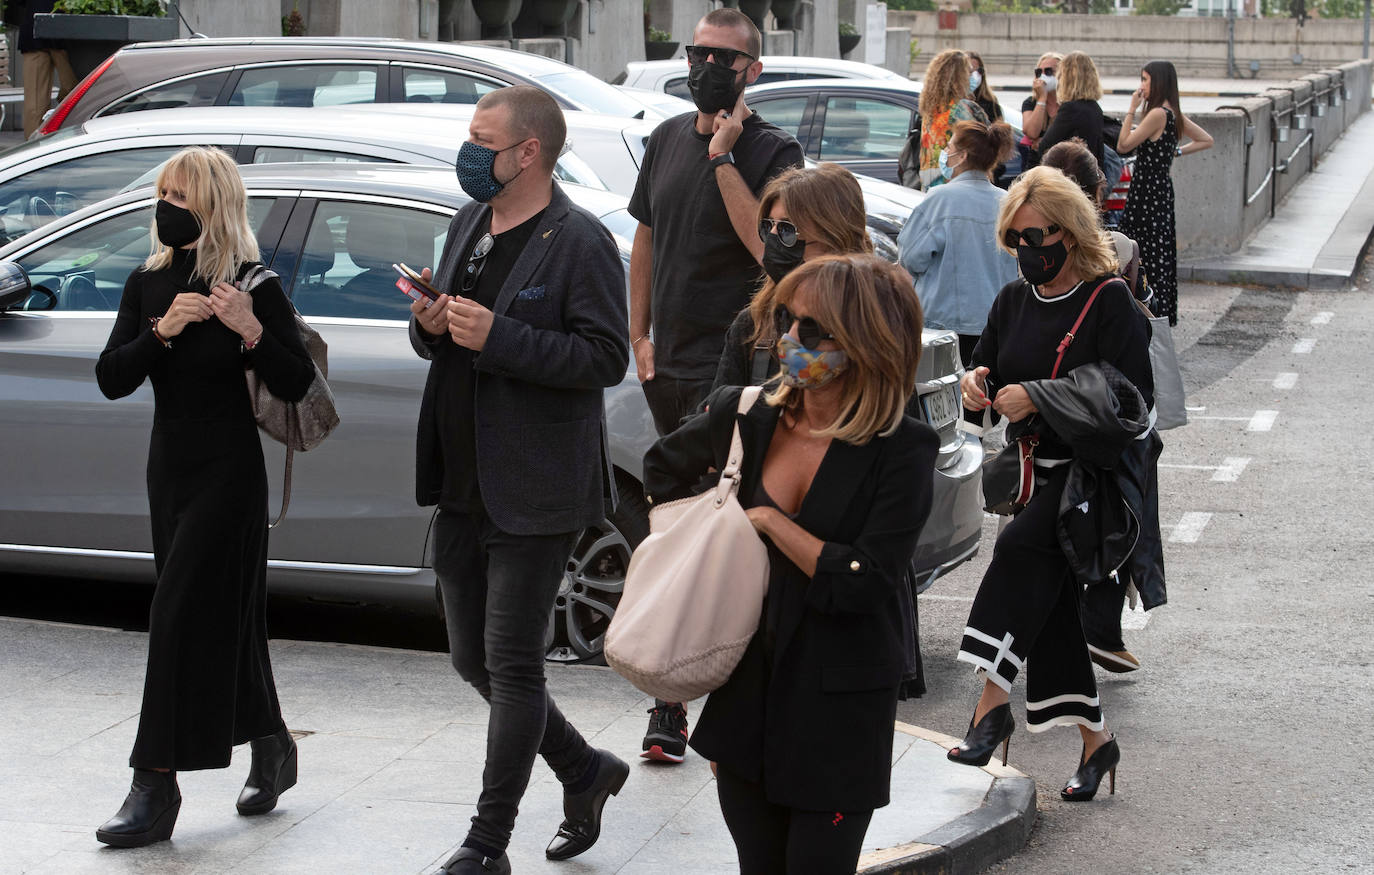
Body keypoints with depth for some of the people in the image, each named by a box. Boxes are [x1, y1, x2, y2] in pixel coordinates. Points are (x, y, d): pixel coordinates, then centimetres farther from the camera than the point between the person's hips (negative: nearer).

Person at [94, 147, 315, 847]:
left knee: (182, 614, -10)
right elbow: (111, 380, -2)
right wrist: (161, 331, -17)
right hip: (169, 467, 6)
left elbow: (297, 383, -11)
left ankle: (157, 789, -7)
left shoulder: (254, 287, -9)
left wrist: (251, 330, -26)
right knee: (224, 615, 14)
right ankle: (272, 750, 31)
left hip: (229, 469, -6)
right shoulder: (147, 285, 6)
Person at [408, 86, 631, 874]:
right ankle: (585, 771, 33)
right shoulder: (468, 226, 13)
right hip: (463, 486, 8)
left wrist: (496, 336, -24)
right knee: (473, 659, 14)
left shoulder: (581, 243, -11)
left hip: (534, 492, -8)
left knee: (512, 663, -2)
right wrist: (431, 325, -4)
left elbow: (606, 358, -18)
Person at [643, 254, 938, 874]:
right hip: (746, 687, 4)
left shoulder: (903, 451, -15)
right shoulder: (746, 415, -2)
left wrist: (769, 521, -16)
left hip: (840, 704, -4)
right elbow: (664, 466, 20)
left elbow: (863, 584, -21)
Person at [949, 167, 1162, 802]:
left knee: (1022, 547, -29)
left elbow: (1132, 395, -19)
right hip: (1035, 470, 7)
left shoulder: (1110, 302, -11)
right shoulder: (1014, 301, 9)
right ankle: (1094, 739, 17)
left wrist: (1038, 396, -25)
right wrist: (976, 386, -8)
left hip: (1095, 470, -7)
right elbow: (989, 371, 18)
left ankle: (993, 700, -30)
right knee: (1048, 604, 5)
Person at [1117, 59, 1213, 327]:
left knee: (1148, 256, -5)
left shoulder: (1158, 114, -17)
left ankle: (1152, 314, -3)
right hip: (1162, 188, 10)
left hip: (1148, 192, -10)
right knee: (1161, 255, 14)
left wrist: (1131, 110, -12)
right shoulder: (1174, 115, 11)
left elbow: (1123, 145, -16)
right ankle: (1164, 315, 20)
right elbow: (1206, 140, 21)